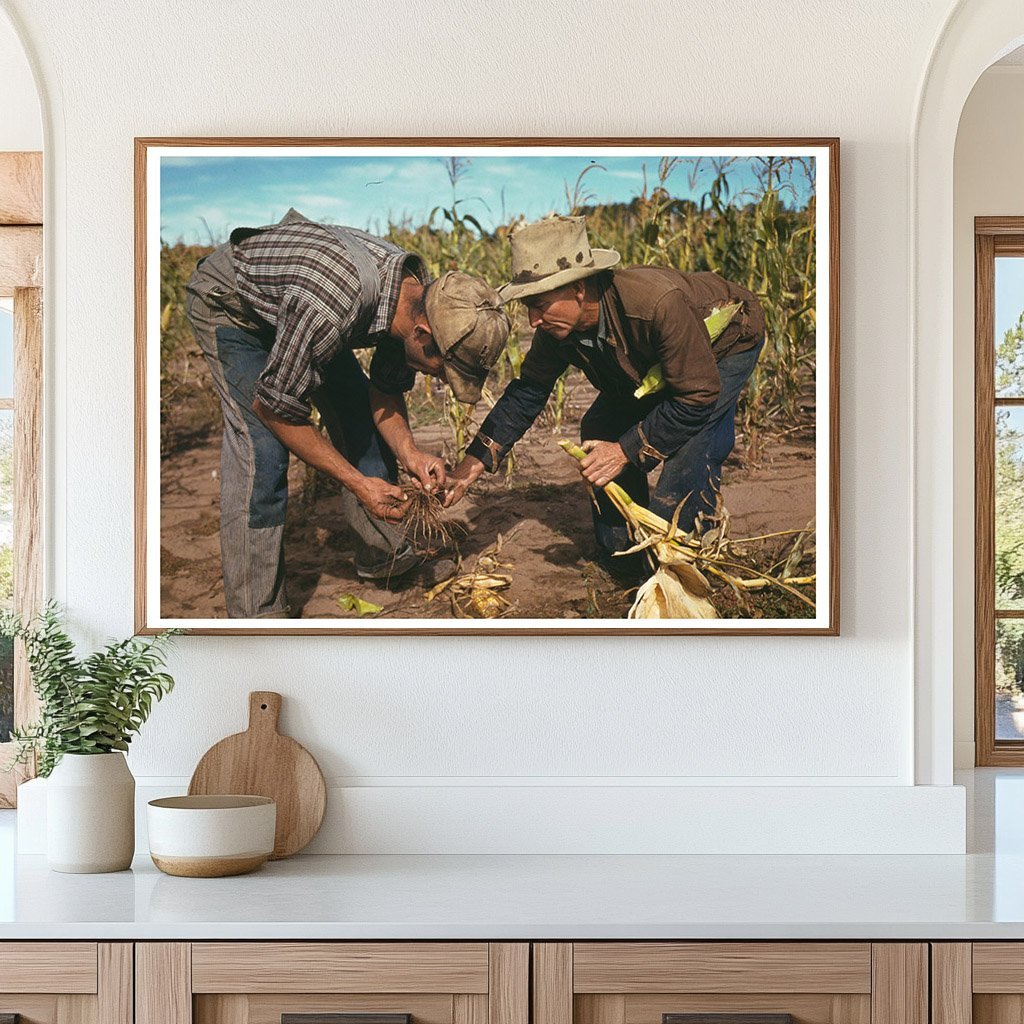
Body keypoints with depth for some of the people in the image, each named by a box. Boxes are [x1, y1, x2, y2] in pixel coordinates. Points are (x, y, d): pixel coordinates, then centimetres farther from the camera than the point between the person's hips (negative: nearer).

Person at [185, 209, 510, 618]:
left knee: (361, 417, 5)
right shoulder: (333, 306, -44)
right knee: (261, 450, -18)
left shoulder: (420, 294, -19)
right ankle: (255, 616, -13)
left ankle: (382, 554, 24)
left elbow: (386, 389, -3)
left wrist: (408, 452, -22)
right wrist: (357, 482, -28)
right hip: (227, 303, -7)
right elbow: (273, 406, -32)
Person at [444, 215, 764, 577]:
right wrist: (470, 467, -16)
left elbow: (697, 396, -36)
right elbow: (527, 392, -10)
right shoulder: (556, 327, -22)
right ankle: (623, 563, 16)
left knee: (688, 449, -27)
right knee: (599, 431, 1)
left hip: (727, 344, -7)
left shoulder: (657, 303, -44)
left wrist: (626, 450, -31)